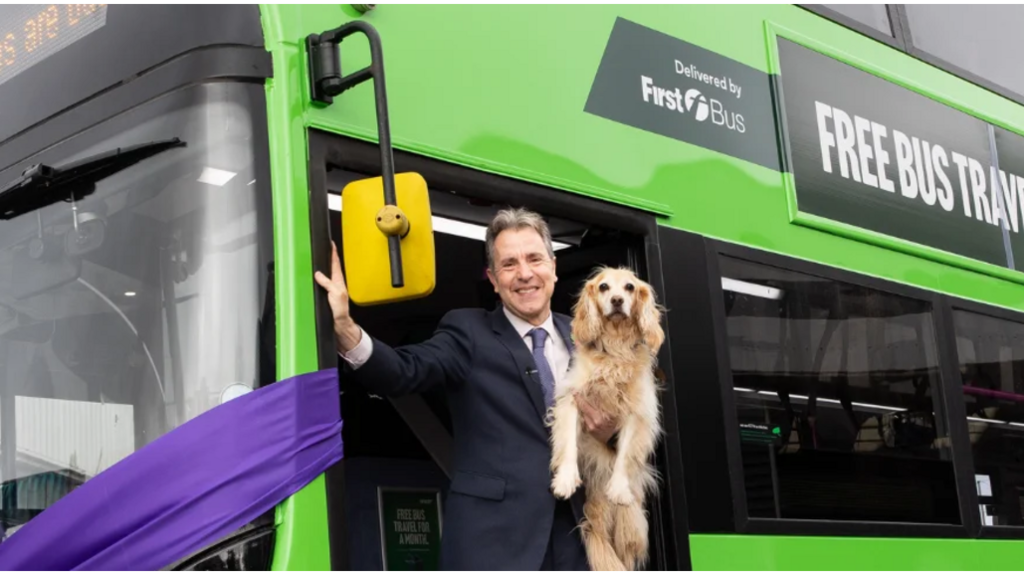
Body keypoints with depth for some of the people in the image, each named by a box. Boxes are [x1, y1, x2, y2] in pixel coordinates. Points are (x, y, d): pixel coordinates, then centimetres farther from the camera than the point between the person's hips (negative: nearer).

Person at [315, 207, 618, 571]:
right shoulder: (469, 332, -1)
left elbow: (612, 419, 17)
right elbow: (404, 371, -18)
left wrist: (610, 432, -7)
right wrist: (345, 329, -36)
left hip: (576, 534, 4)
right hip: (493, 538, -4)